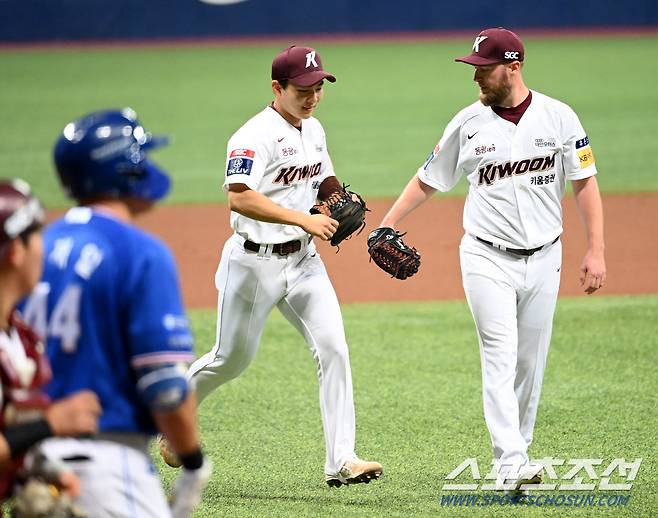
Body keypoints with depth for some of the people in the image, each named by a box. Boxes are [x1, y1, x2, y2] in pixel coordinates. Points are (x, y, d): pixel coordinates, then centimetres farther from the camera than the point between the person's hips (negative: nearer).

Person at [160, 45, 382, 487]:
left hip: (304, 259, 6)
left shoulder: (314, 130, 9)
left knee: (333, 348, -9)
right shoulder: (255, 136, -18)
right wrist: (304, 219, -36)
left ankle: (341, 460, -11)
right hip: (255, 262, -6)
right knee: (232, 359, 8)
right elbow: (239, 198, -31)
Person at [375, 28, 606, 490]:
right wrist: (386, 225, -3)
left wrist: (596, 251, -6)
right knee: (501, 358, -12)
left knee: (530, 364, 8)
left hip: (544, 260, 1)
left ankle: (517, 451, 21)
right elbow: (428, 180, 9)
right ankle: (511, 465, -20)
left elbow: (586, 184, 1)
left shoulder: (558, 117, -1)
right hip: (488, 259, -1)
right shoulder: (468, 123, 1)